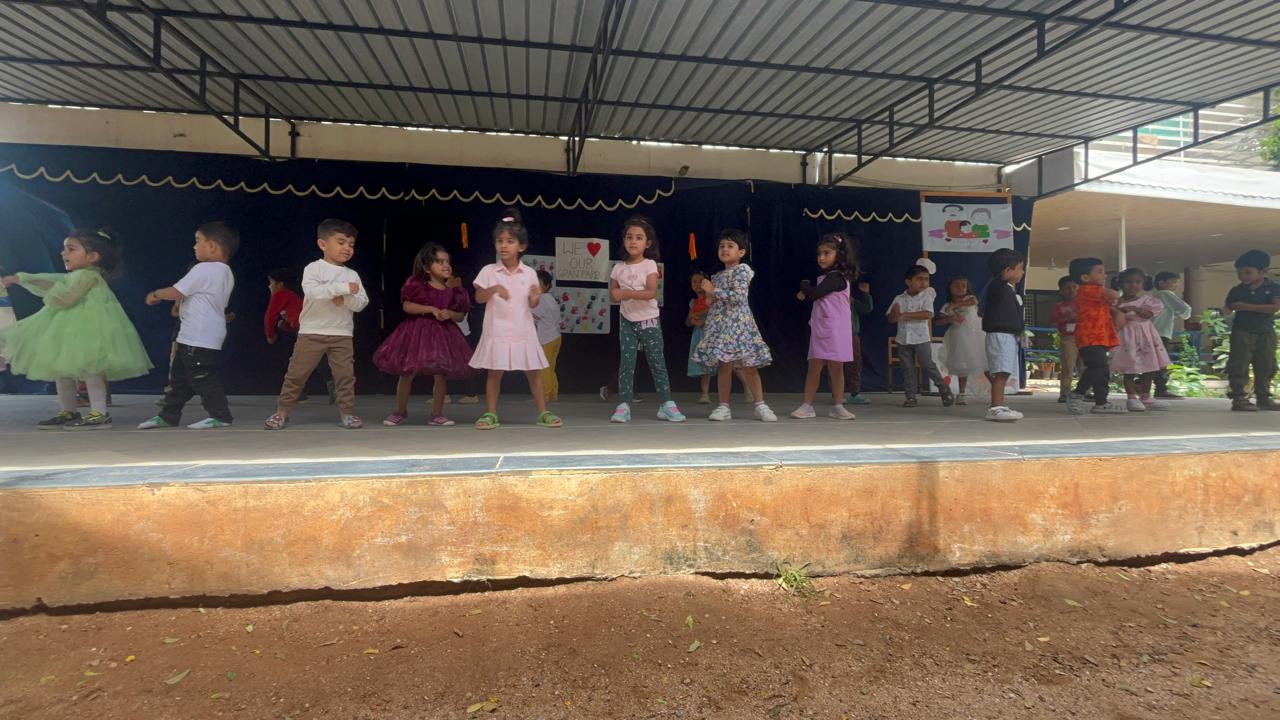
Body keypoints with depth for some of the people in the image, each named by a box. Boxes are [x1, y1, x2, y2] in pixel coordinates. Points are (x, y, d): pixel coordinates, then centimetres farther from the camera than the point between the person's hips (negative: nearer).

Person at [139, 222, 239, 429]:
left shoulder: (203, 269, -15)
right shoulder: (227, 273, 13)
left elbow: (175, 293, -13)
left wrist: (155, 294, 7)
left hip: (199, 339, -10)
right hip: (192, 337, 10)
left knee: (203, 378, -4)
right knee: (180, 377, 17)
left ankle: (220, 416, 1)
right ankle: (168, 415, 25)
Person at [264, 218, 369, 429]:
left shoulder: (352, 275, 7)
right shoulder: (313, 268, -3)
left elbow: (362, 303, 1)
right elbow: (312, 291, -22)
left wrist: (345, 299, -18)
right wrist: (343, 288, -25)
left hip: (341, 334, 3)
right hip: (311, 332, -2)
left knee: (345, 374, 1)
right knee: (297, 372, 3)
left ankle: (347, 412, 9)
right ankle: (282, 411, 13)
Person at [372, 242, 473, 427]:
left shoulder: (453, 291, 2)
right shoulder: (417, 285, -6)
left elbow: (461, 315, 6)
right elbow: (407, 306, -13)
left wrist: (450, 314, -15)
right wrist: (431, 309, -19)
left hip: (442, 334, 2)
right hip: (416, 332, -2)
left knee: (441, 375, 0)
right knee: (407, 372, 4)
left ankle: (437, 414, 15)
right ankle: (400, 411, 24)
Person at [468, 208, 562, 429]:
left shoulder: (529, 273, 1)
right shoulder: (488, 271, -1)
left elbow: (531, 305, 3)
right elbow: (479, 298, -2)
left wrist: (535, 298, -20)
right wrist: (494, 289, -19)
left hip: (523, 331, 1)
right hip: (497, 330, -1)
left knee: (533, 372, 6)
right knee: (494, 372, 3)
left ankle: (543, 413, 14)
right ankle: (491, 414, 14)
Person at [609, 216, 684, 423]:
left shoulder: (649, 265, -8)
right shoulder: (618, 268, 4)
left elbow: (651, 292, -19)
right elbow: (613, 294, 7)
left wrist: (626, 293, -24)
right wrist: (617, 295, -15)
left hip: (649, 321, -3)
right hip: (627, 321, 3)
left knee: (657, 363, 1)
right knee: (626, 364, 0)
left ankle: (666, 404, 7)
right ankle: (623, 405, 1)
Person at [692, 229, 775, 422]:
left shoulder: (742, 270, -5)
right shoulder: (717, 276, 16)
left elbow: (738, 296, -18)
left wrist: (714, 291, -13)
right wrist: (710, 299, 2)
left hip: (738, 323, -6)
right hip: (720, 323, 6)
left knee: (749, 366, -2)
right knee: (723, 366, 4)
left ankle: (761, 406, 7)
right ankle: (723, 407, 11)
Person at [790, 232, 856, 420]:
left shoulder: (836, 277, -11)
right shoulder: (826, 278, 17)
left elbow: (814, 293, -19)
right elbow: (815, 297, 18)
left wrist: (804, 284, 1)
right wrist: (806, 293, -2)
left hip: (835, 330, -8)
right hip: (819, 329, 8)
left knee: (835, 368, 1)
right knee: (814, 366, 3)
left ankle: (838, 407, 10)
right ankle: (807, 406, 5)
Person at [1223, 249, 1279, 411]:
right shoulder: (1236, 290, 2)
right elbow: (1228, 309, -1)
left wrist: (1247, 307, -19)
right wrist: (1223, 310, -25)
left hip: (1266, 333, 1)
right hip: (1242, 332, -1)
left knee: (1266, 367, 9)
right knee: (1239, 366, -7)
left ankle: (1263, 398, 19)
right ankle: (1239, 398, -5)